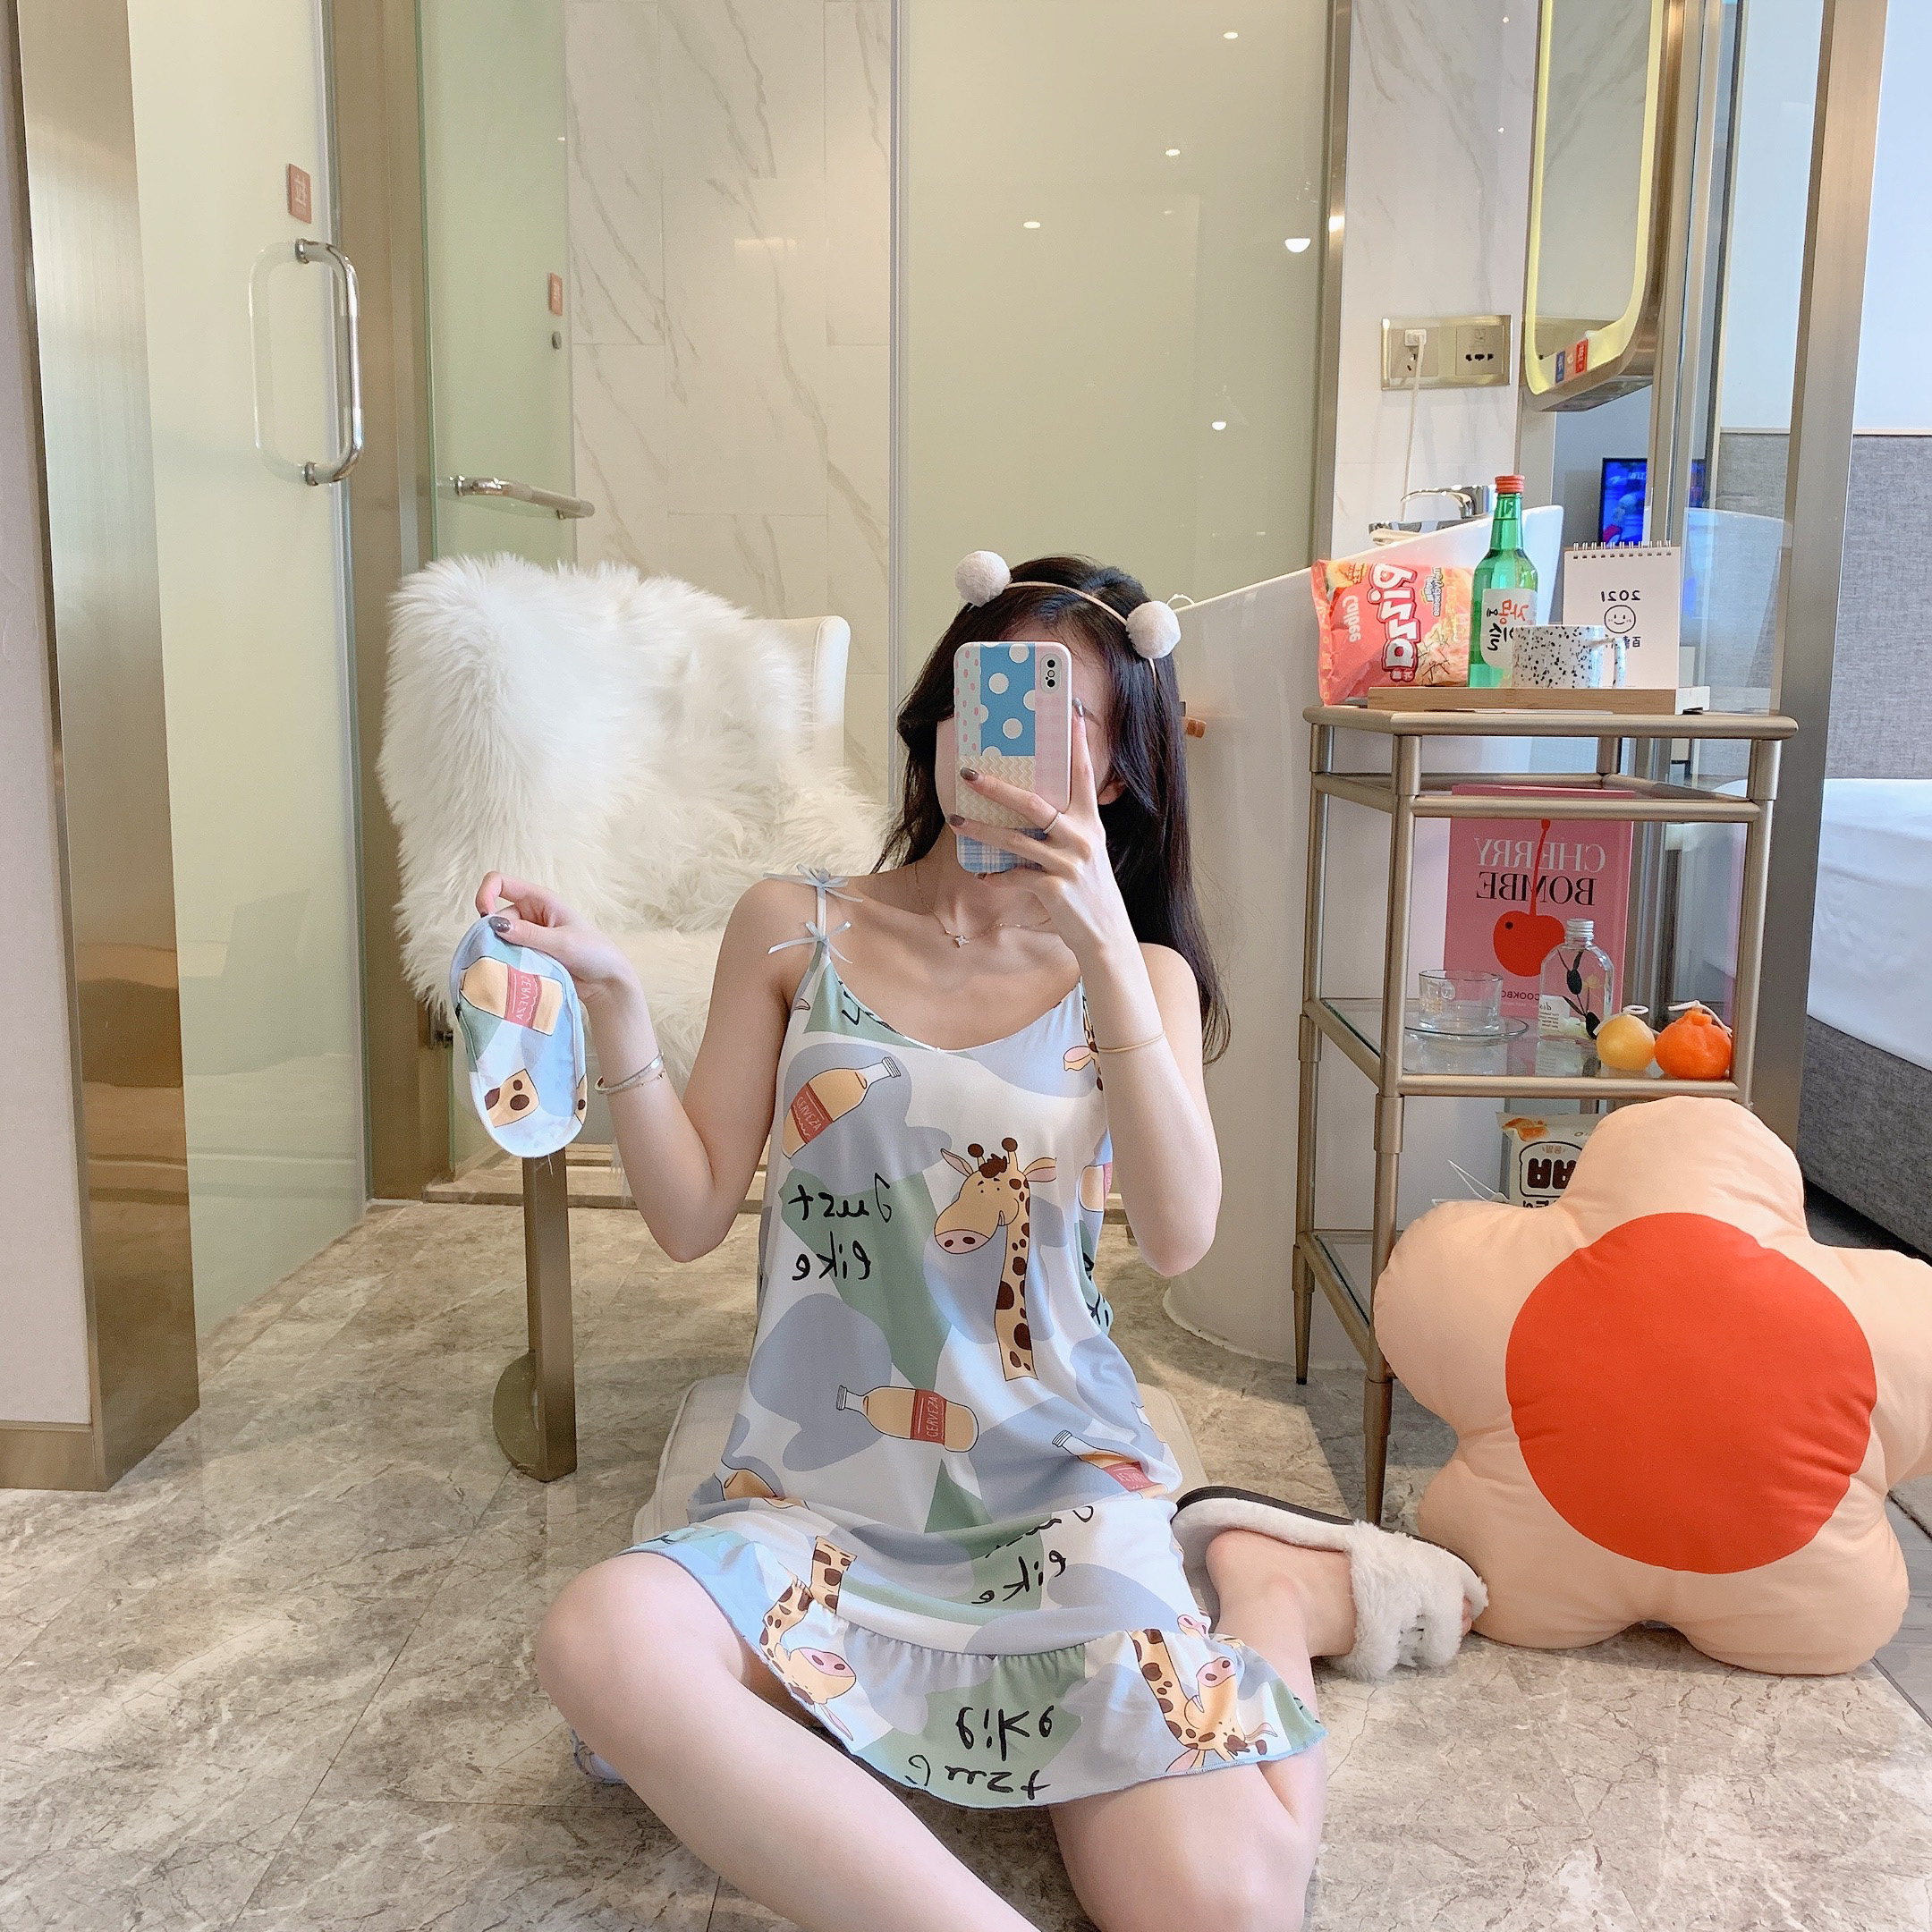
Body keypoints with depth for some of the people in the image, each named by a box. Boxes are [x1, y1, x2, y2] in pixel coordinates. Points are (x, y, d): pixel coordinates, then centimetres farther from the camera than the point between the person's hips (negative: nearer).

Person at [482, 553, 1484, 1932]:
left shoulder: (1137, 977, 7)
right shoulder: (796, 931, 6)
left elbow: (1180, 1238, -12)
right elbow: (692, 1216, 2)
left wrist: (1104, 949, -21)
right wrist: (612, 1001, -11)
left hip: (1065, 1480, 0)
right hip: (822, 1493, 1)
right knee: (603, 1641, -32)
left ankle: (1269, 1591, 9)